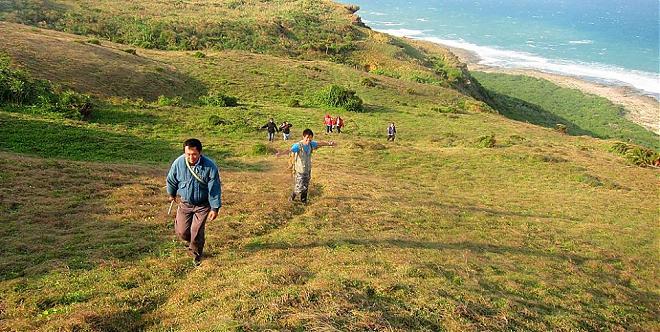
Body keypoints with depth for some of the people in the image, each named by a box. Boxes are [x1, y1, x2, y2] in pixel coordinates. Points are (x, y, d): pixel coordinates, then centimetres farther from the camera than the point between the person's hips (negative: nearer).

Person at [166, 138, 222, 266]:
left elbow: (215, 189, -16)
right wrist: (172, 194, 20)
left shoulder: (210, 166, -24)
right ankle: (190, 241, 41)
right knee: (181, 232, 3)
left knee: (197, 232, -5)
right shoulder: (179, 163, -17)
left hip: (203, 205, -2)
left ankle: (196, 254, 25)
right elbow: (171, 180, 5)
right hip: (185, 203, 3)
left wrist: (215, 208, -14)